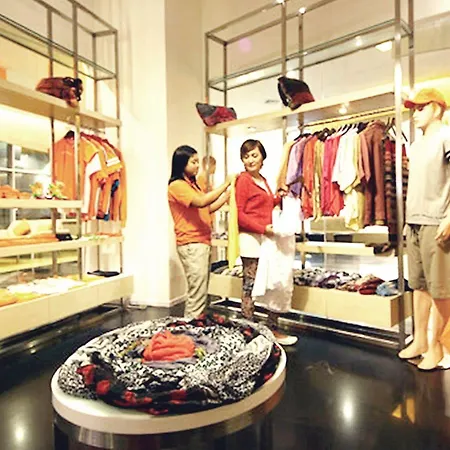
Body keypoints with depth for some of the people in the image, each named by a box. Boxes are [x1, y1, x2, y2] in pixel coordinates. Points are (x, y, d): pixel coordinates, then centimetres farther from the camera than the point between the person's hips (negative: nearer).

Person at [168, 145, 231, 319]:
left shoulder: (192, 184, 18)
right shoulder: (177, 185, -10)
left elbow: (208, 209, 19)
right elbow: (201, 202, -23)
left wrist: (228, 194, 10)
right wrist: (225, 184, -18)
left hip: (202, 242, 9)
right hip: (191, 245, -9)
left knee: (200, 292, 13)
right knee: (198, 294, -8)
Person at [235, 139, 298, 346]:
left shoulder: (263, 180, 16)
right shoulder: (243, 179, -7)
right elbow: (240, 215, -12)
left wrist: (279, 197, 9)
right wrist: (263, 228, -18)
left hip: (266, 238, 8)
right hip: (251, 238, -8)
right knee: (250, 286, 0)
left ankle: (273, 329, 24)